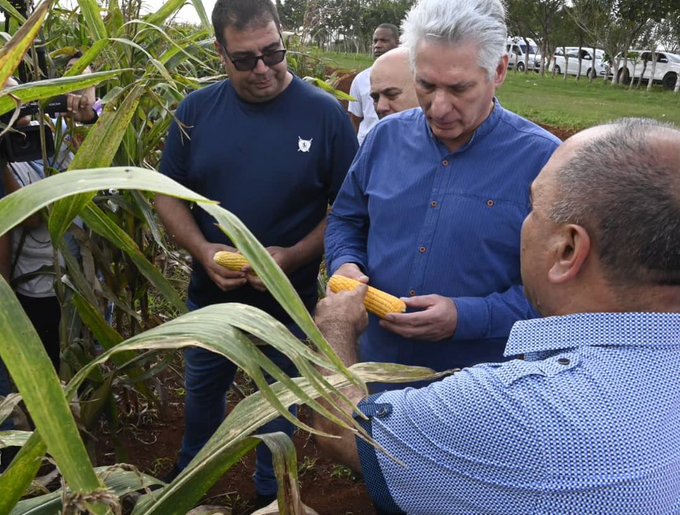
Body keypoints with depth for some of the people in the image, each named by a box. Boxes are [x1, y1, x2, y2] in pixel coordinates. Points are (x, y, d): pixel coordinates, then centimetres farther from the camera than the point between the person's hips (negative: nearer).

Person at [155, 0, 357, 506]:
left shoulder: (325, 113, -14)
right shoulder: (197, 110, -5)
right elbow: (168, 194, 0)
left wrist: (295, 256, -24)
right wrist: (203, 249, -18)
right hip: (211, 293, 3)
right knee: (202, 389, 25)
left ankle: (271, 492, 46)